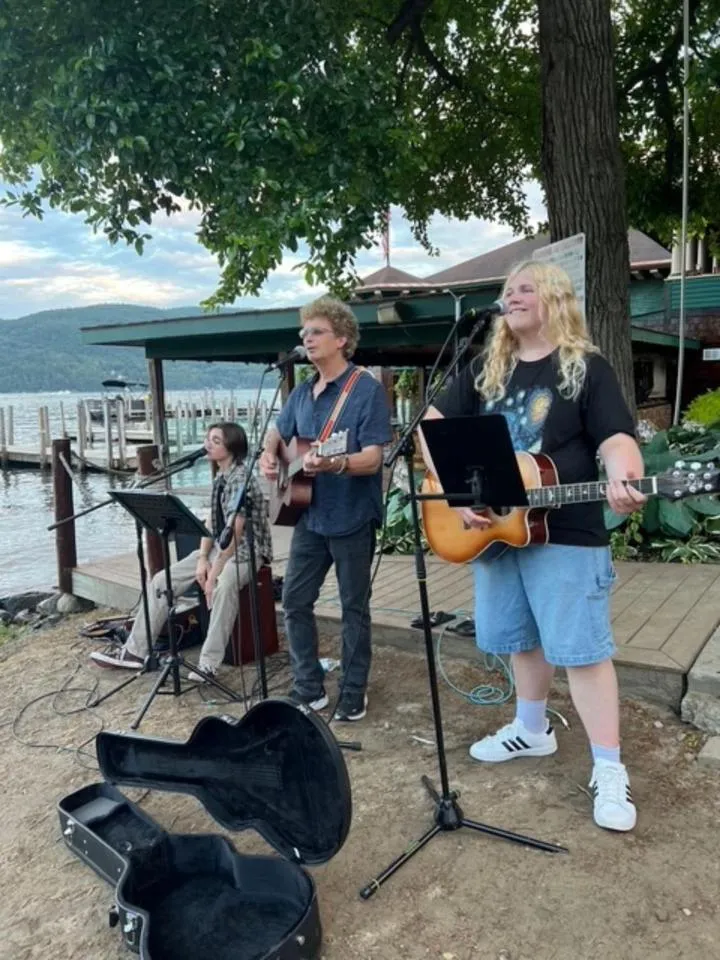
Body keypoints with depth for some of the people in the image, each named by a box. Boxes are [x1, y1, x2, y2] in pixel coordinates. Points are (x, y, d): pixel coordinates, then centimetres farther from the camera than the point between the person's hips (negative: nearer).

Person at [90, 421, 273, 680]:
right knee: (162, 580, 0)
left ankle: (209, 664, -34)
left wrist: (214, 573, -25)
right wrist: (202, 558, -6)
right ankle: (134, 651, 6)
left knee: (224, 586, -40)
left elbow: (235, 533, -25)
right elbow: (211, 522, 9)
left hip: (247, 549, -9)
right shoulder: (219, 478, 9)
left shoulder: (241, 479, -20)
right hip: (220, 547, 9)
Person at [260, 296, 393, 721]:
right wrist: (269, 456, 2)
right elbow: (277, 433, 24)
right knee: (295, 601, 10)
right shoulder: (302, 392, 10)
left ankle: (354, 696, 21)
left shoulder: (368, 389, -12)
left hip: (353, 518, -7)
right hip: (309, 516, 7)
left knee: (354, 607, 6)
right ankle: (309, 688, 25)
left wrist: (334, 464, -38)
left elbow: (372, 459, -19)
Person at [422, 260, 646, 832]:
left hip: (567, 534, -5)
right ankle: (533, 731, 38)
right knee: (523, 640, 18)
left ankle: (609, 771, 9)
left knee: (582, 649, -3)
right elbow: (433, 428, 4)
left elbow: (616, 438, -13)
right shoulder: (485, 370, 8)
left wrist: (622, 481, -36)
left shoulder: (587, 367, -3)